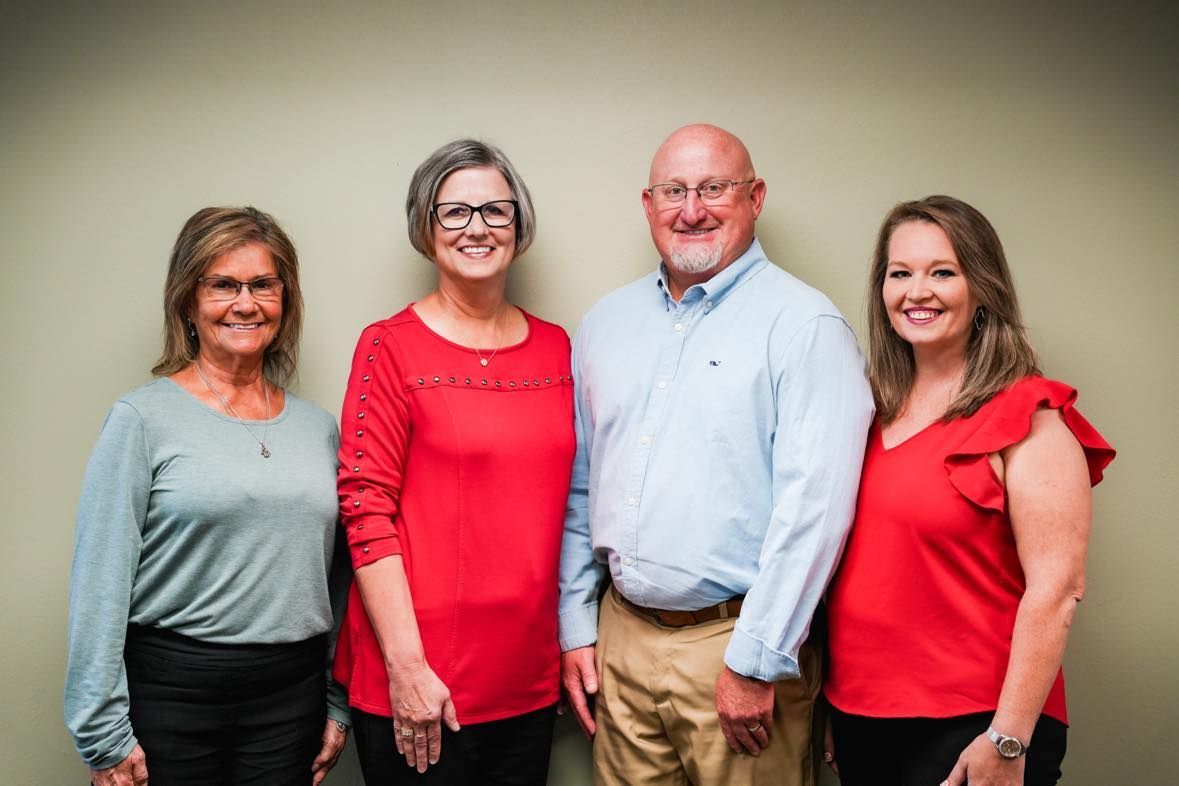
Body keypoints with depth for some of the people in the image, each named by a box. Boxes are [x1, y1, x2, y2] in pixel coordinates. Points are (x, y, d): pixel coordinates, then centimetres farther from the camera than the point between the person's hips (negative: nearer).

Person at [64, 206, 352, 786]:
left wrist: (339, 703, 12)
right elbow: (100, 583, -9)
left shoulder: (318, 427, 7)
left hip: (292, 692, 4)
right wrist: (104, 736, -10)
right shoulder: (143, 418, -6)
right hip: (170, 689, -3)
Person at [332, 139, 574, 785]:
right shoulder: (390, 346, -6)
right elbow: (365, 509, -10)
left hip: (530, 677, 4)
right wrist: (405, 665, -13)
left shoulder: (554, 347, 7)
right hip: (419, 684, -4)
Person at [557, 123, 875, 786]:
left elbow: (814, 504, -17)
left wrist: (757, 663, -18)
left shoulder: (804, 324, -10)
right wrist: (576, 627, 11)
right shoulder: (606, 323, 10)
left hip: (732, 641, -5)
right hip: (621, 638, 5)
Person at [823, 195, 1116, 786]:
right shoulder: (873, 412, 7)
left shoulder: (1028, 419, -11)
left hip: (967, 726, -6)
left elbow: (1057, 589, -16)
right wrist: (832, 705, 13)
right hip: (859, 714, 6)